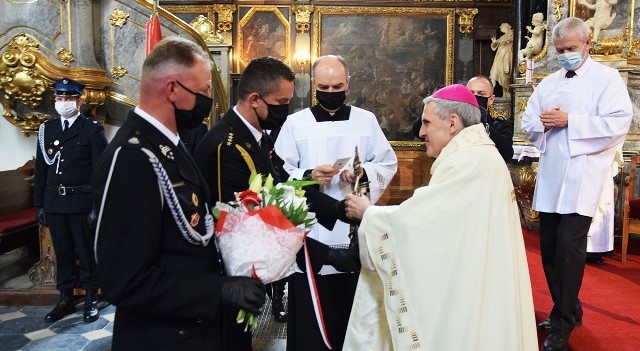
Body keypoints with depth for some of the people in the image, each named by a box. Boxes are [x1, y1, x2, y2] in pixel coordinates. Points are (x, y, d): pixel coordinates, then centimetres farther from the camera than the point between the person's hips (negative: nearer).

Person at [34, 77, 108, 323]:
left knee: (87, 251, 5)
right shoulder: (47, 128, 10)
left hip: (82, 201, -4)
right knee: (62, 252, 13)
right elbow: (41, 169, 11)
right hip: (54, 201, 4)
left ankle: (91, 299, 18)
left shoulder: (93, 129, -4)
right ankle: (66, 298, 25)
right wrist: (39, 203, 9)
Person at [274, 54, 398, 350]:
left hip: (356, 230, 2)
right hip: (311, 231, -1)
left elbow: (388, 165, 6)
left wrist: (364, 173, -13)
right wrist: (308, 176, -19)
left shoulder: (366, 120, 7)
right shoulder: (295, 123, 3)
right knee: (312, 314, 4)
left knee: (355, 309, 10)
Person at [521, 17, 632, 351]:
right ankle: (567, 310, 27)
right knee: (549, 248, 9)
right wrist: (543, 122, -7)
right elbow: (527, 123, 15)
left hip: (582, 178, -5)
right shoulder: (548, 83, 17)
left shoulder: (607, 78, 0)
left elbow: (618, 124, -12)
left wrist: (569, 120, -14)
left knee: (569, 248, -9)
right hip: (550, 177, 6)